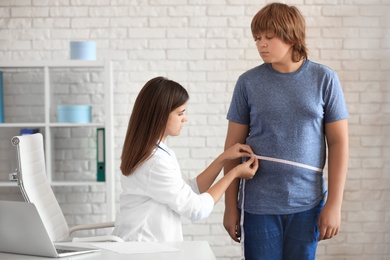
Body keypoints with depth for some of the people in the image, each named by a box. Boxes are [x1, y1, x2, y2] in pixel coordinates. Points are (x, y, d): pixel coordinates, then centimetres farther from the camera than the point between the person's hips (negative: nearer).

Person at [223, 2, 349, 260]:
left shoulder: (324, 79, -1)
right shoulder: (248, 82, 1)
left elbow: (338, 143, 0)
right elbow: (233, 147, 4)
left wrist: (334, 203, -4)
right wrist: (231, 206, 3)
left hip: (307, 203, 0)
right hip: (258, 204, 0)